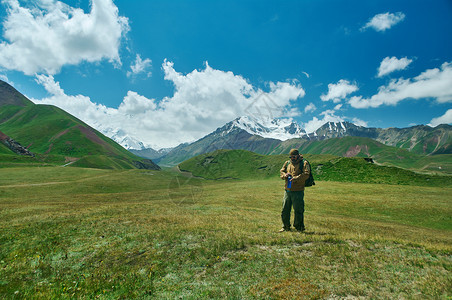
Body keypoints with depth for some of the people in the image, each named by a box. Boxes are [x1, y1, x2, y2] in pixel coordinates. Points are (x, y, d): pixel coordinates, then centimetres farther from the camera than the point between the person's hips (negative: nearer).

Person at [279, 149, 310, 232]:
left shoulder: (304, 163, -2)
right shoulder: (287, 163, 14)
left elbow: (306, 174, -14)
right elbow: (282, 171, 13)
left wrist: (295, 178, -22)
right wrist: (285, 175, -9)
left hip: (298, 191, -5)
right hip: (287, 190, 6)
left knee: (298, 210, 0)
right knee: (285, 209, 11)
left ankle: (299, 228, 17)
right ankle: (286, 227, 27)